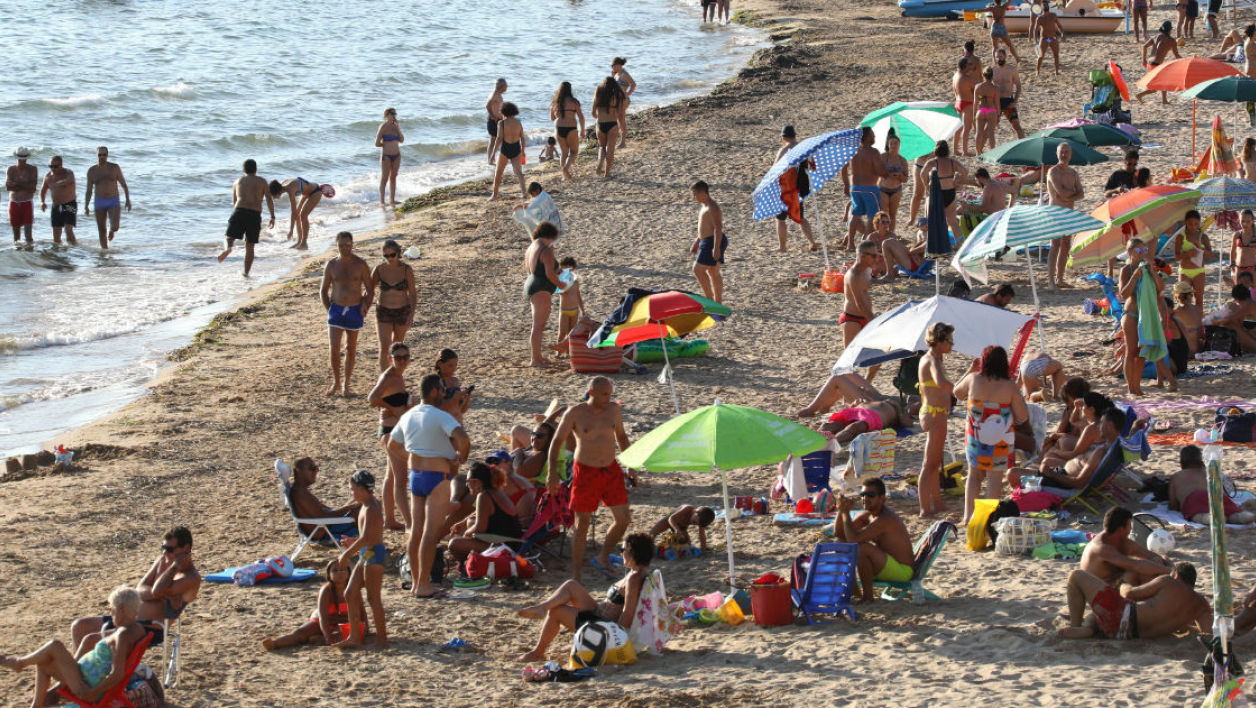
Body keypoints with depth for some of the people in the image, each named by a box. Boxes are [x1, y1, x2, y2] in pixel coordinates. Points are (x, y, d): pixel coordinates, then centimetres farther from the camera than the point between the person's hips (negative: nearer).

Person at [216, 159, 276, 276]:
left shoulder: (238, 181, 20)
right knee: (249, 247, 10)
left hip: (239, 213, 0)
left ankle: (227, 248, -35)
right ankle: (246, 273, 4)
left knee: (229, 239, 0)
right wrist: (272, 217, 4)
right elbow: (269, 200, 2)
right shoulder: (262, 181, 14)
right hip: (255, 216, 0)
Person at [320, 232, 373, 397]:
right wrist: (328, 310, 1)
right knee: (333, 348, -9)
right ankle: (335, 382, 8)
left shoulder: (361, 265, -3)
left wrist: (365, 308, -7)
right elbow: (323, 290, 11)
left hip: (355, 310, 0)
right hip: (336, 309, 0)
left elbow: (370, 291, 4)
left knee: (351, 349, 7)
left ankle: (346, 385, 18)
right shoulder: (331, 265, 1)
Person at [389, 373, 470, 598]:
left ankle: (415, 582, 19)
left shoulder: (408, 416, 9)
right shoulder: (440, 417, -15)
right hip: (437, 477, -8)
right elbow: (462, 438, -31)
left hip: (415, 476, 8)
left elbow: (392, 445, 22)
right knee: (431, 532, -6)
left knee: (416, 531, 12)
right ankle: (423, 586, -7)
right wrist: (461, 458, -12)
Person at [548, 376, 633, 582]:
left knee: (624, 518, 2)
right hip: (586, 472, -4)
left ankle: (603, 558, 24)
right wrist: (552, 473, -17)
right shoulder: (575, 413, -11)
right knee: (582, 524, -2)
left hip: (611, 470, 4)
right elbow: (556, 442, -8)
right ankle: (576, 576, 7)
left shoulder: (614, 409, 1)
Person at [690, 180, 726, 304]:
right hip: (707, 241, 11)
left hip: (713, 242, -11)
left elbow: (718, 227, -24)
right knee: (714, 272, 14)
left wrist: (716, 248, -29)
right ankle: (718, 302, 20)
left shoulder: (712, 207, -17)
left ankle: (710, 299, -5)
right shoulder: (705, 206, 16)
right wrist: (696, 243, 27)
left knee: (698, 269, -9)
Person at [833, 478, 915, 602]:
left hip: (902, 570, -10)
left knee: (861, 547, -32)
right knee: (841, 544, 8)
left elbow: (853, 539, -34)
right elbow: (838, 533, 6)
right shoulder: (868, 514, 4)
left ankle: (868, 596, -18)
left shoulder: (885, 519, -26)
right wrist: (841, 510, -11)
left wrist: (845, 512, -24)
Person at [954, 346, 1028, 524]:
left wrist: (970, 370, 20)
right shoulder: (1009, 387, -13)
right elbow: (1022, 417, -9)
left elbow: (957, 392, 15)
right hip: (999, 441, -3)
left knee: (974, 474, 18)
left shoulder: (973, 379, -7)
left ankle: (968, 515, 17)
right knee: (995, 477, 5)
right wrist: (1020, 400, 9)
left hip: (974, 438, 3)